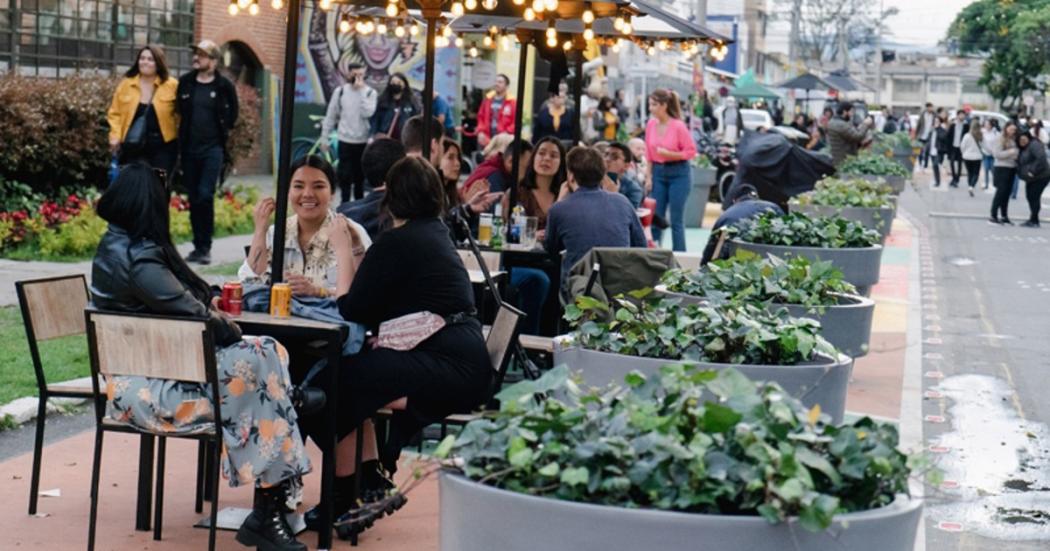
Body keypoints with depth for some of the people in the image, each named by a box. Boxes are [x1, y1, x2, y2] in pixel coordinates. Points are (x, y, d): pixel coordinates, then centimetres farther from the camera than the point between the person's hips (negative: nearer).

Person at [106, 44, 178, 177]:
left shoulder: (172, 86, -3)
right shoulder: (126, 84, 5)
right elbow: (115, 113, 7)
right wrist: (115, 136, -5)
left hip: (162, 147, -2)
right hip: (133, 147, 2)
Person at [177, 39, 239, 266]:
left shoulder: (224, 85, -3)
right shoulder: (185, 82, 5)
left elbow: (233, 111, 10)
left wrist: (224, 130, 6)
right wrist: (182, 133, 12)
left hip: (213, 148, -4)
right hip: (189, 148, 4)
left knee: (205, 195, -13)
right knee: (193, 198, 7)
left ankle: (205, 247, -4)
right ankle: (198, 245, 16)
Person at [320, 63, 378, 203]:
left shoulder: (370, 93, -2)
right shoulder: (340, 91, 1)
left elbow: (367, 113, -18)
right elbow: (330, 116, 5)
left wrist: (361, 91, -17)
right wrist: (324, 138, 4)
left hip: (364, 142, 0)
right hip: (345, 141, 0)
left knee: (360, 175, 10)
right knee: (345, 174, 0)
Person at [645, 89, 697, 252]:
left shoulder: (678, 126, -14)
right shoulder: (651, 124, 1)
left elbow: (691, 151, -10)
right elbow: (649, 153, 9)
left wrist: (669, 154, -19)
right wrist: (649, 175, 5)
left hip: (678, 173, -5)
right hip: (658, 172, 5)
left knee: (676, 219, 0)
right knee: (656, 216, 6)